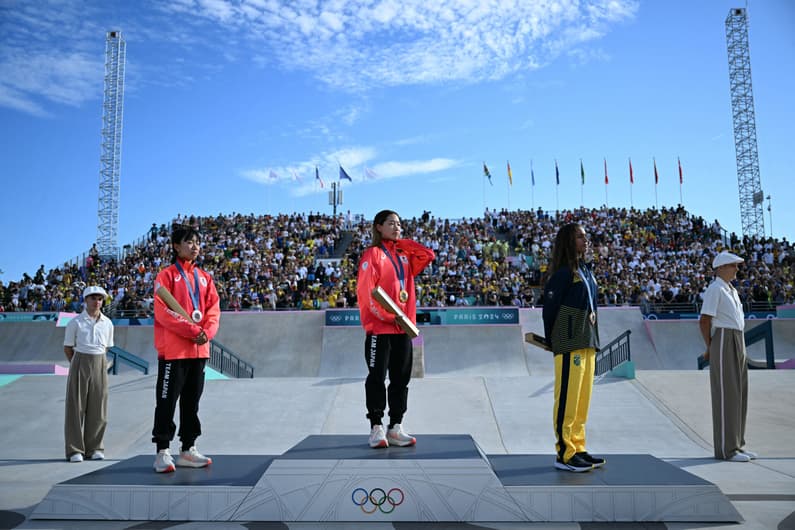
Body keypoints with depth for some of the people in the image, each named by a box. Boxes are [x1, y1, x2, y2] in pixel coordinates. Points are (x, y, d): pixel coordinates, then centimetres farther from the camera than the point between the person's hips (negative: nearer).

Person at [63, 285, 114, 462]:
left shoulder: (107, 323, 6)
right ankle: (75, 449, 7)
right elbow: (67, 348, 4)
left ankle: (95, 447, 15)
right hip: (80, 363, -3)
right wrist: (77, 365, 6)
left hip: (100, 365, 3)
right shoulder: (76, 322, -3)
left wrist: (97, 360, 10)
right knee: (76, 407, 0)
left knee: (98, 408, 5)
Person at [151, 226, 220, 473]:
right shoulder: (167, 275, -2)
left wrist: (207, 332, -10)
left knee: (192, 402, 12)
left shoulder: (204, 277, 14)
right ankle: (163, 452, 5)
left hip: (200, 349, 6)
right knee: (167, 402, -1)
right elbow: (163, 312, -12)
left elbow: (213, 309, 9)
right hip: (173, 349, -6)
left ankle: (188, 450, 20)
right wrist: (192, 330, -18)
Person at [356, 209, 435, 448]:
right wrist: (387, 316, -16)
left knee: (401, 379, 7)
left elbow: (429, 255, 10)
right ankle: (376, 428, 6)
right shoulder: (372, 254, -3)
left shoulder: (404, 254, 17)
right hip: (379, 328, -6)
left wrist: (402, 241, 9)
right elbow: (365, 291, -11)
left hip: (403, 327, 6)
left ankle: (395, 428, 15)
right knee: (377, 378, -1)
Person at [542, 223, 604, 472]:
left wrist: (593, 338, 14)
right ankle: (564, 454, 2)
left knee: (583, 398, 12)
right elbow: (549, 308, -9)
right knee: (567, 398, -5)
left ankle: (578, 449, 21)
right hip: (570, 342, -9)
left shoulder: (586, 270, 17)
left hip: (588, 341, 9)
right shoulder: (562, 272, -10)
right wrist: (551, 342, -2)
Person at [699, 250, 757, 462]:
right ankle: (726, 449, -2)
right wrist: (710, 349, -7)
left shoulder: (732, 290, 19)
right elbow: (704, 321, -16)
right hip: (723, 343, -9)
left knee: (739, 393, 10)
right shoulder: (714, 289, -10)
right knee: (725, 394, -7)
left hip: (738, 344, 9)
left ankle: (737, 445, 18)